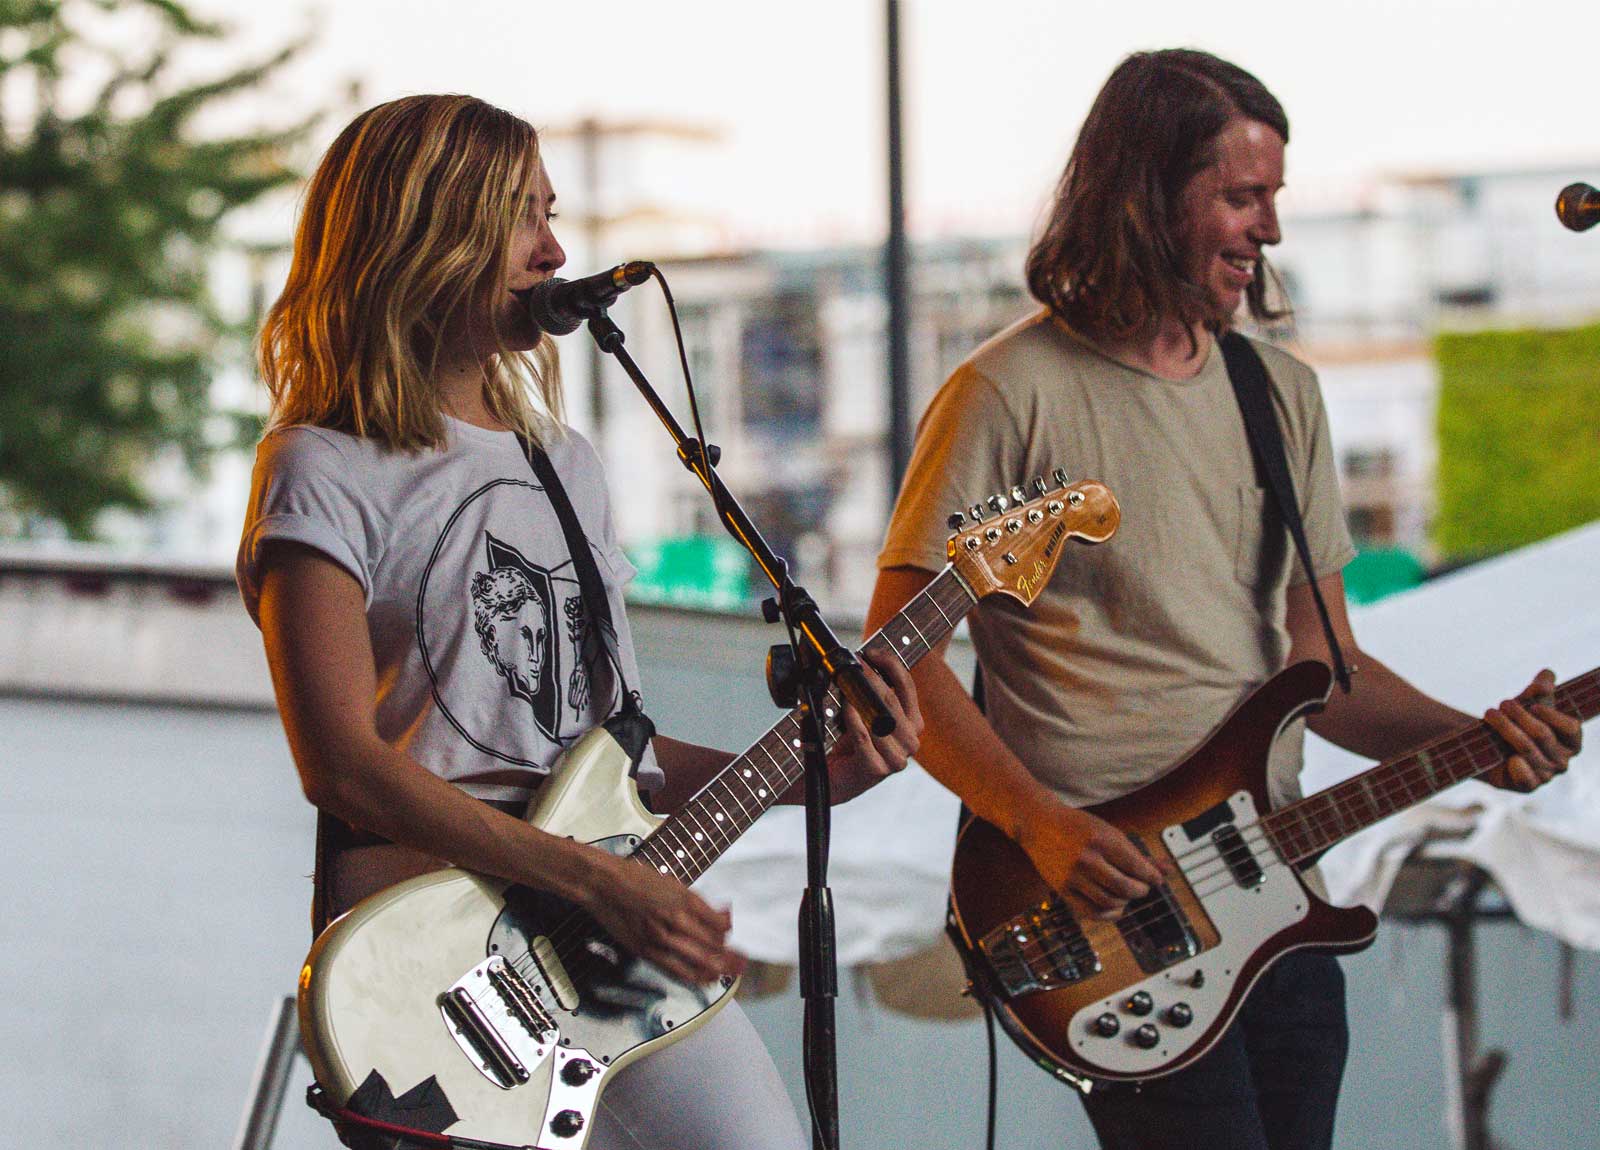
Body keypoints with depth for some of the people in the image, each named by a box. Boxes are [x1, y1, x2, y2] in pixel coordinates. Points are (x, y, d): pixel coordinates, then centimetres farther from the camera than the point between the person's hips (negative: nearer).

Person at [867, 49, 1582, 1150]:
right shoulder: (1012, 395, -6)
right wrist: (1036, 818, -19)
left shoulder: (1282, 393, 15)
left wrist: (1469, 738, -1)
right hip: (1107, 886, -7)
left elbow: (1321, 660, 17)